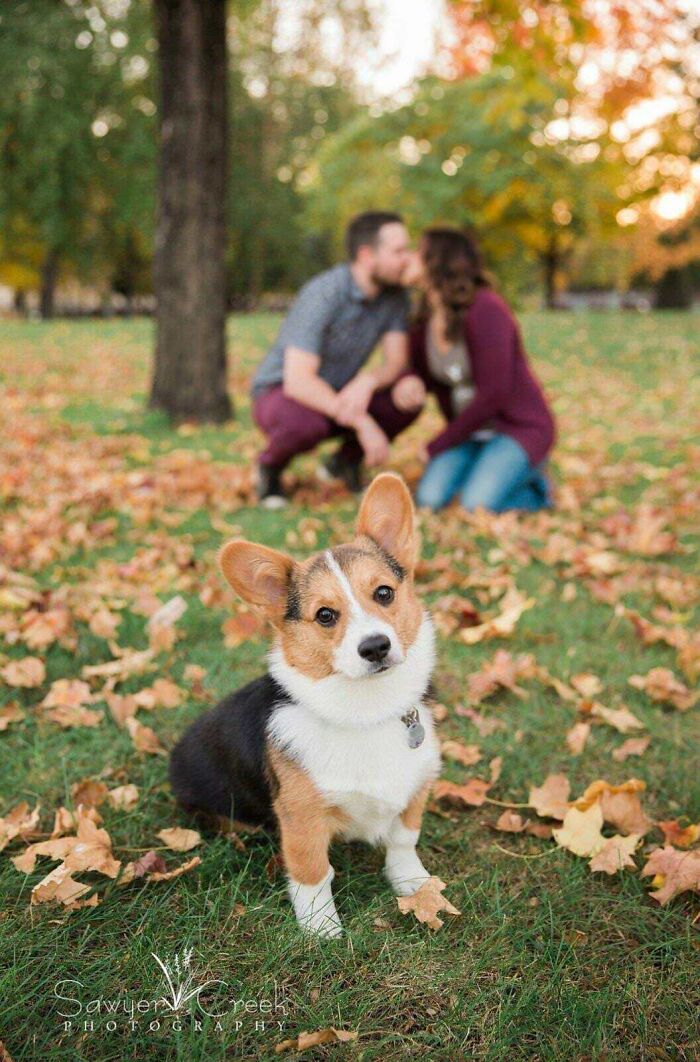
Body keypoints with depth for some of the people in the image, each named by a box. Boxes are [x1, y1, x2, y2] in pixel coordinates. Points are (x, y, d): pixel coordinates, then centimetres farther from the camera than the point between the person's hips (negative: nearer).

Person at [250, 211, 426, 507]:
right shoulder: (323, 295, -28)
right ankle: (270, 465, -4)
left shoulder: (395, 294, -9)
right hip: (280, 393, -6)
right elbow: (298, 381, -35)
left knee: (408, 399, -19)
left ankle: (346, 461, 7)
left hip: (338, 394, 6)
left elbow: (396, 362, -12)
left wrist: (367, 381, -36)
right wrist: (362, 423, -40)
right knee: (307, 423, -40)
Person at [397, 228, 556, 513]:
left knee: (477, 504, -28)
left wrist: (437, 446, -16)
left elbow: (493, 394, -24)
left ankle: (533, 486, 3)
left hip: (519, 427, -6)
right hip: (470, 429, 6)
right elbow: (421, 372, 12)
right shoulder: (426, 320, 0)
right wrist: (409, 383, -16)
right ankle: (486, 469, 10)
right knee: (429, 498, -18)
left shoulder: (485, 310, -23)